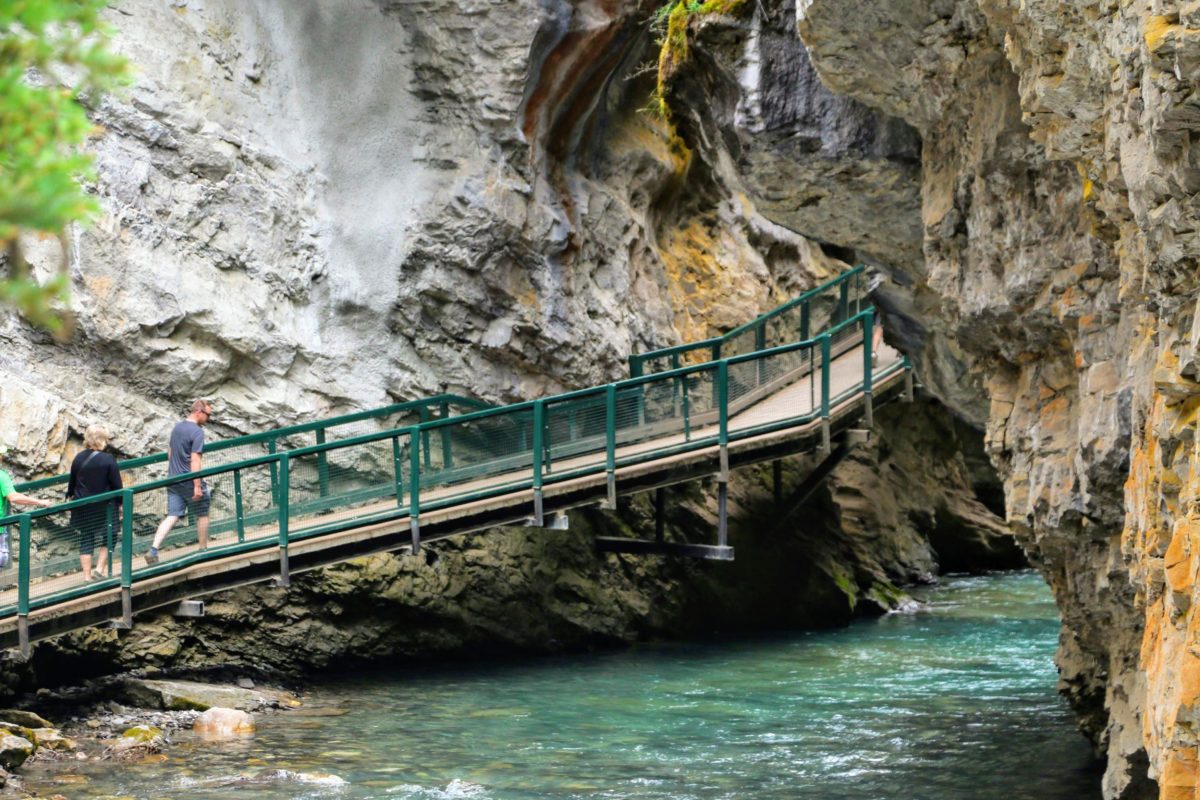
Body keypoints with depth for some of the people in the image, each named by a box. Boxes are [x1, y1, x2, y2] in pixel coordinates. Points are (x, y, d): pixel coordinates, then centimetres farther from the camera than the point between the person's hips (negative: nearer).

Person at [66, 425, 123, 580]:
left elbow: (72, 481, 10)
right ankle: (99, 569, 2)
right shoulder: (108, 460, -14)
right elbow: (116, 485, -9)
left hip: (83, 508, 4)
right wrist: (120, 503, 4)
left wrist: (70, 496, 28)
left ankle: (87, 576, 9)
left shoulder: (79, 458, -2)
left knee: (86, 540, 10)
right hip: (104, 508, -4)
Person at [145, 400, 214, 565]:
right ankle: (203, 550, 22)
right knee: (202, 514, 13)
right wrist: (197, 485, -20)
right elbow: (194, 460, -20)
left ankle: (153, 550, -13)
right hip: (189, 481, -7)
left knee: (172, 516, 2)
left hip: (173, 479, 7)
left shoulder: (177, 427, 11)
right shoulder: (197, 432, -15)